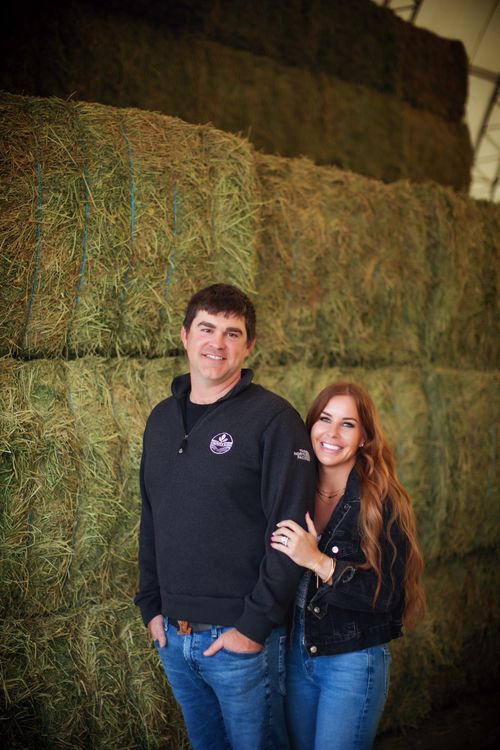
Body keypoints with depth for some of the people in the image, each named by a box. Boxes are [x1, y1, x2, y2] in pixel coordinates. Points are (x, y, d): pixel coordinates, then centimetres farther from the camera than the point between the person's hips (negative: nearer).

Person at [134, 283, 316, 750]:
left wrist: (255, 625, -17)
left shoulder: (272, 418, -12)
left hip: (242, 638, -6)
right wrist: (151, 606, 8)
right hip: (173, 637, 6)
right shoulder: (162, 419, 8)